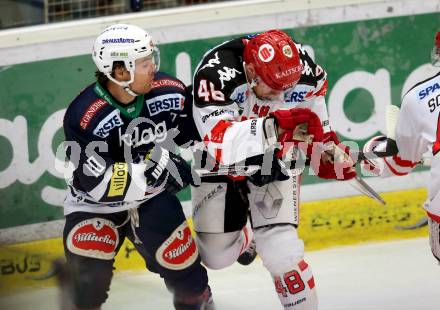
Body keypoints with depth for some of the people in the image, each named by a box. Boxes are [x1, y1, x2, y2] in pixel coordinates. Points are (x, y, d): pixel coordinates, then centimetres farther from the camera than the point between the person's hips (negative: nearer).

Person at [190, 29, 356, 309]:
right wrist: (274, 126, -57)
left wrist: (327, 148, -7)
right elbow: (219, 140, -46)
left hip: (275, 158, 1)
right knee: (217, 255, 12)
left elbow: (313, 110, 2)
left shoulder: (302, 68, -22)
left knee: (279, 248, -17)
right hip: (222, 161, -1)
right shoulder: (215, 73, -35)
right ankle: (243, 236, 48)